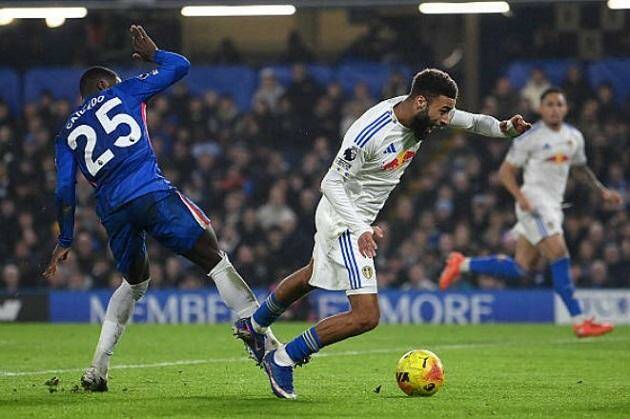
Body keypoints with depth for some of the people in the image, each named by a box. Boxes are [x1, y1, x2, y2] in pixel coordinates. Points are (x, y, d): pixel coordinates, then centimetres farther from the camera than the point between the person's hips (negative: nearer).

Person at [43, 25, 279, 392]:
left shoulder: (67, 135, 23)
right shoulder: (121, 94, 17)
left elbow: (65, 191, 15)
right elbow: (180, 66, 21)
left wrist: (65, 243, 20)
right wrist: (152, 53, 40)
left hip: (113, 211, 4)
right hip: (153, 194, -4)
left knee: (135, 282, 26)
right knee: (216, 261, -3)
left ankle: (97, 370, 20)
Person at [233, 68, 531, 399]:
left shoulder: (422, 113, -8)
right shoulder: (370, 132, -31)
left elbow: (472, 121, 6)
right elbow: (331, 183, -26)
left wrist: (504, 127, -15)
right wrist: (361, 230, -36)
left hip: (361, 219, 10)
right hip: (344, 219, -10)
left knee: (311, 277, 33)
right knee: (366, 316, -16)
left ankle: (253, 325, 56)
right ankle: (283, 360, -4)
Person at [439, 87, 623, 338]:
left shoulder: (574, 137, 12)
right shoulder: (530, 138, -7)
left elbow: (580, 168, 29)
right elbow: (506, 171, -5)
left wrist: (602, 191, 19)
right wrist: (521, 196, -20)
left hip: (554, 205, 8)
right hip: (534, 202, -8)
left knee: (521, 269, 7)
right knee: (559, 255, -18)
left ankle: (462, 264, 21)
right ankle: (580, 322, -17)